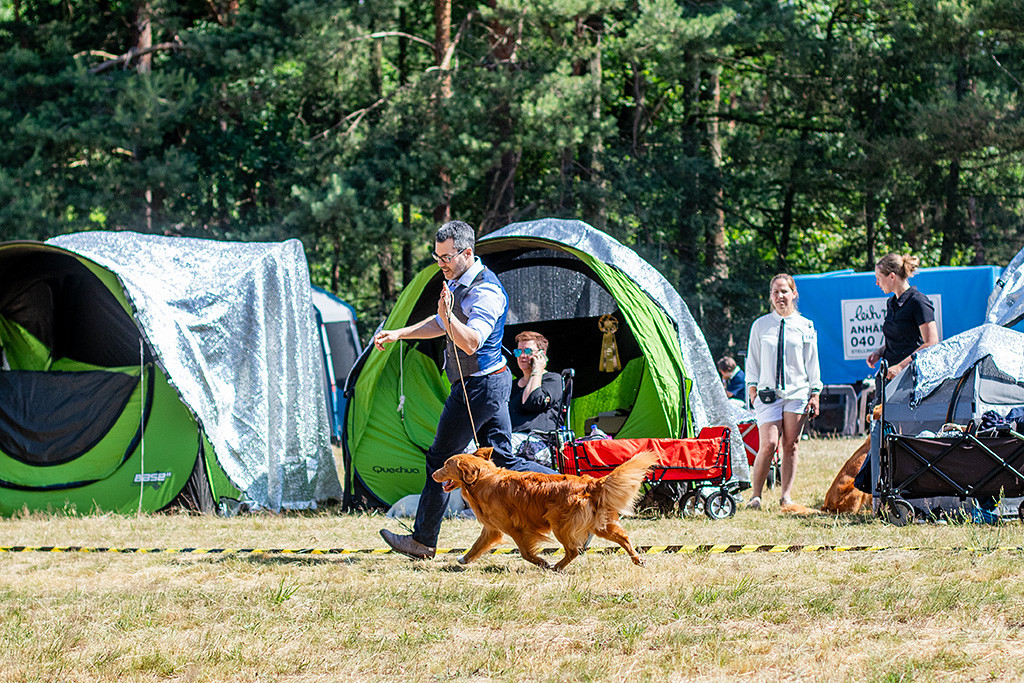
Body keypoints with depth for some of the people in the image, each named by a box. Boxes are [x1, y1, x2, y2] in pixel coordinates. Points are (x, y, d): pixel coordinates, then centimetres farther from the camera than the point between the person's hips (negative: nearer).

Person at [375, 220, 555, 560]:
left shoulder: (486, 292, -21)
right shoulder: (456, 283, 11)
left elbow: (470, 342, -31)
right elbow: (442, 325, 27)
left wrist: (448, 316, -45)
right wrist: (398, 334, 21)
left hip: (478, 386, -10)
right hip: (491, 383, 10)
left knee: (440, 459, -1)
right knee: (503, 459, 8)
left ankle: (423, 541, 7)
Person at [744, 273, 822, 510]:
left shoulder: (805, 327, 8)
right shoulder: (760, 326, 8)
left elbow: (812, 363, 10)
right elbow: (753, 361, 12)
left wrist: (814, 393, 6)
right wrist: (753, 389, 5)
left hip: (797, 392, 1)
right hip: (768, 393, -1)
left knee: (790, 445, -1)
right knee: (768, 444, -12)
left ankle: (786, 496, 5)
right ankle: (756, 495, -4)